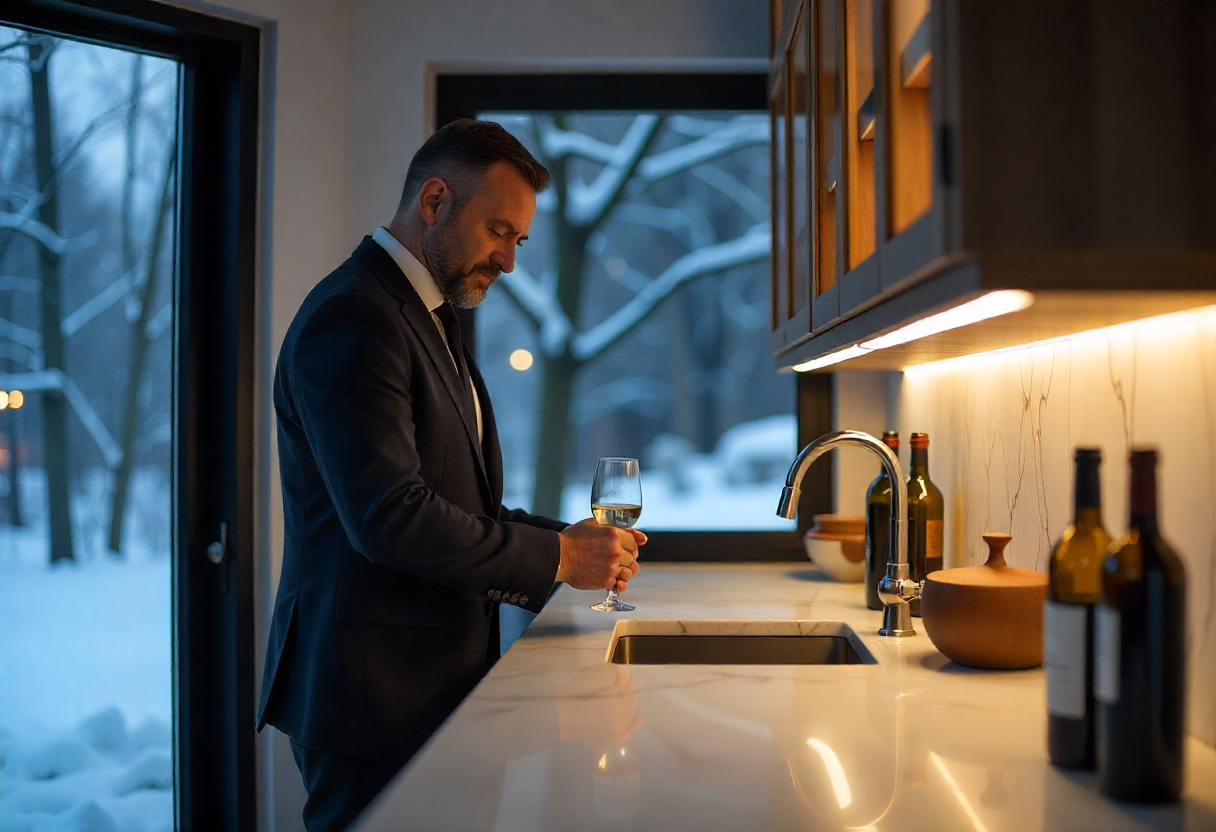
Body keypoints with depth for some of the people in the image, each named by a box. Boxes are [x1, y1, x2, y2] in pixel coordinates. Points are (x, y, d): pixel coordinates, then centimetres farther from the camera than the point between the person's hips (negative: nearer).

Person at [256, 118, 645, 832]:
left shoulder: (433, 317, 18)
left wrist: (567, 539, 4)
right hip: (375, 691, -9)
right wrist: (558, 557, -17)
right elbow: (388, 518, -25)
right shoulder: (351, 318, -15)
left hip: (439, 682, 9)